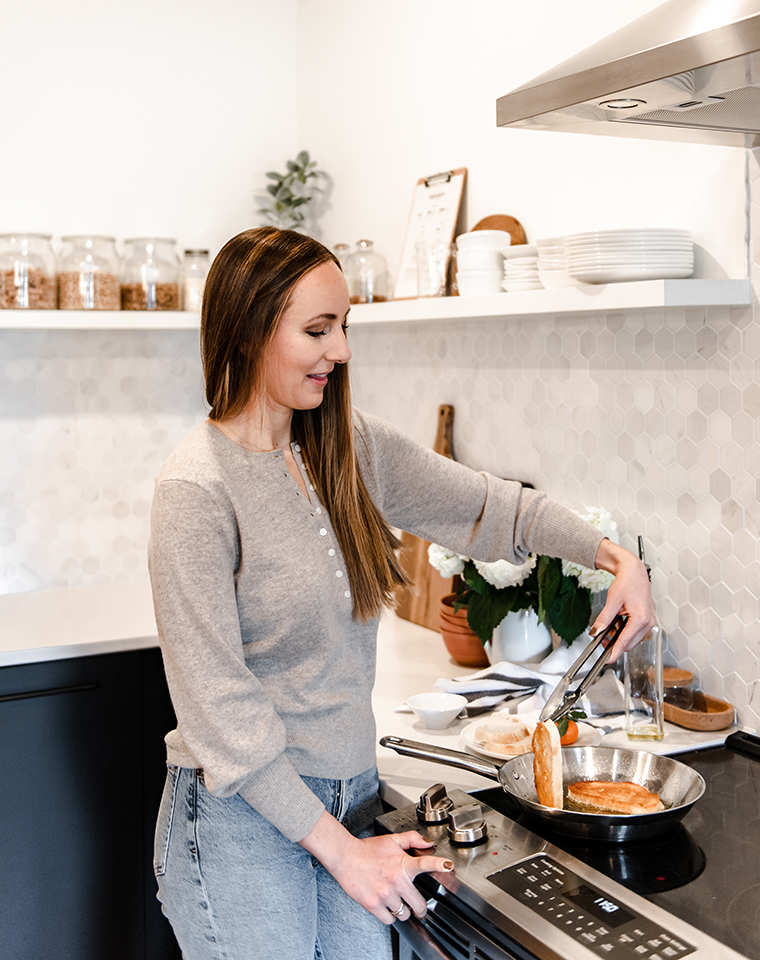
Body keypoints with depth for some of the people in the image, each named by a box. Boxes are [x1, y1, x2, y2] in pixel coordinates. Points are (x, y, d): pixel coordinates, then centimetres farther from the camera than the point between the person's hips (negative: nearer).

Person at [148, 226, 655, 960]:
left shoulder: (350, 445, 1)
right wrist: (338, 847, -17)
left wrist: (616, 557, -3)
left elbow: (487, 505, 10)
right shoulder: (195, 490, -19)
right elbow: (218, 708, -19)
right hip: (243, 815, -5)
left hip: (348, 797, 6)